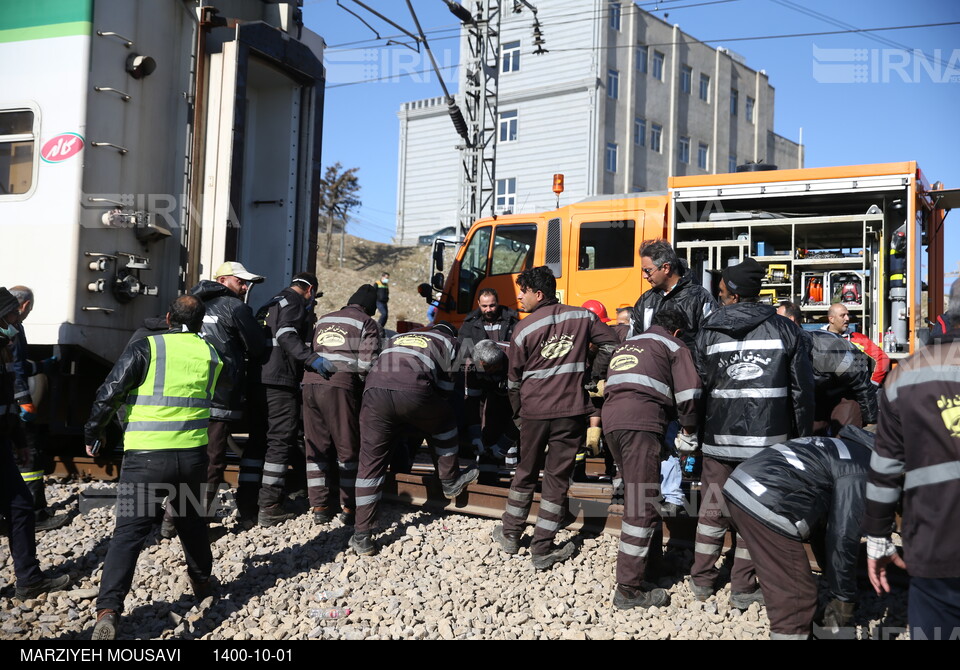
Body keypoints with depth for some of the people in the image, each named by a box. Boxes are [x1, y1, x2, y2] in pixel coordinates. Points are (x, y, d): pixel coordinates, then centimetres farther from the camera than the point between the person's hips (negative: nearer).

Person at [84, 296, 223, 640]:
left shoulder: (145, 348, -6)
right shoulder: (210, 354, 6)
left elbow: (109, 394, -8)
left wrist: (92, 434, 6)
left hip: (146, 456, -3)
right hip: (193, 454, 4)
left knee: (128, 532, -1)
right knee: (191, 520, 26)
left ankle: (108, 610, -11)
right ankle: (202, 581, 42)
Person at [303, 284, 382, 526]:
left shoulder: (323, 320, 26)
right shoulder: (367, 324, 9)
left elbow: (310, 351, 23)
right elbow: (368, 363, -2)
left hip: (310, 382, 5)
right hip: (341, 385, -5)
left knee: (316, 448, 13)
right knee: (348, 448, 6)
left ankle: (320, 508, 16)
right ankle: (349, 508, 10)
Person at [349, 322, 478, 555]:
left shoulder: (396, 339, 39)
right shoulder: (448, 342, 28)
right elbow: (445, 386, 21)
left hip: (374, 392, 3)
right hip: (413, 392, -3)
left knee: (371, 461, 8)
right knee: (444, 423, 28)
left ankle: (362, 536, 9)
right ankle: (450, 482, 37)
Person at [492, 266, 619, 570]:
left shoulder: (524, 329, -3)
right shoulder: (582, 317, -1)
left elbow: (514, 379, 4)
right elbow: (612, 347, 3)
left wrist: (518, 412, 18)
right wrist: (597, 375, 18)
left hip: (534, 411, 0)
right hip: (571, 410, 0)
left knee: (526, 474, 18)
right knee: (557, 479, 7)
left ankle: (510, 535, 29)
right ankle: (542, 550, 10)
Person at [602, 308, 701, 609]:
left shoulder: (626, 345, 34)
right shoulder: (674, 346, 15)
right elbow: (688, 393, 1)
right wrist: (688, 426, 18)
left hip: (611, 420, 7)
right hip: (642, 422, -7)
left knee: (634, 497, 20)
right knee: (643, 505, -7)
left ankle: (634, 564, 29)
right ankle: (629, 589, -8)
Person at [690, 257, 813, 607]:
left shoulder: (708, 331, 1)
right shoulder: (785, 329, 0)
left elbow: (698, 385, 4)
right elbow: (802, 389, 1)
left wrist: (695, 431, 15)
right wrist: (802, 437, 8)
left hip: (720, 435, 1)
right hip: (768, 436, -1)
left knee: (712, 508, 13)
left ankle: (702, 580, 24)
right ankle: (743, 588, 14)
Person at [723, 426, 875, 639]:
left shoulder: (841, 450, 28)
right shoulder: (859, 469, -1)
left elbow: (821, 521, 33)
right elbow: (843, 536, -3)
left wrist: (834, 579, 37)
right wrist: (844, 597, 8)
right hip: (766, 505, -10)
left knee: (783, 588, 23)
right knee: (796, 597, 0)